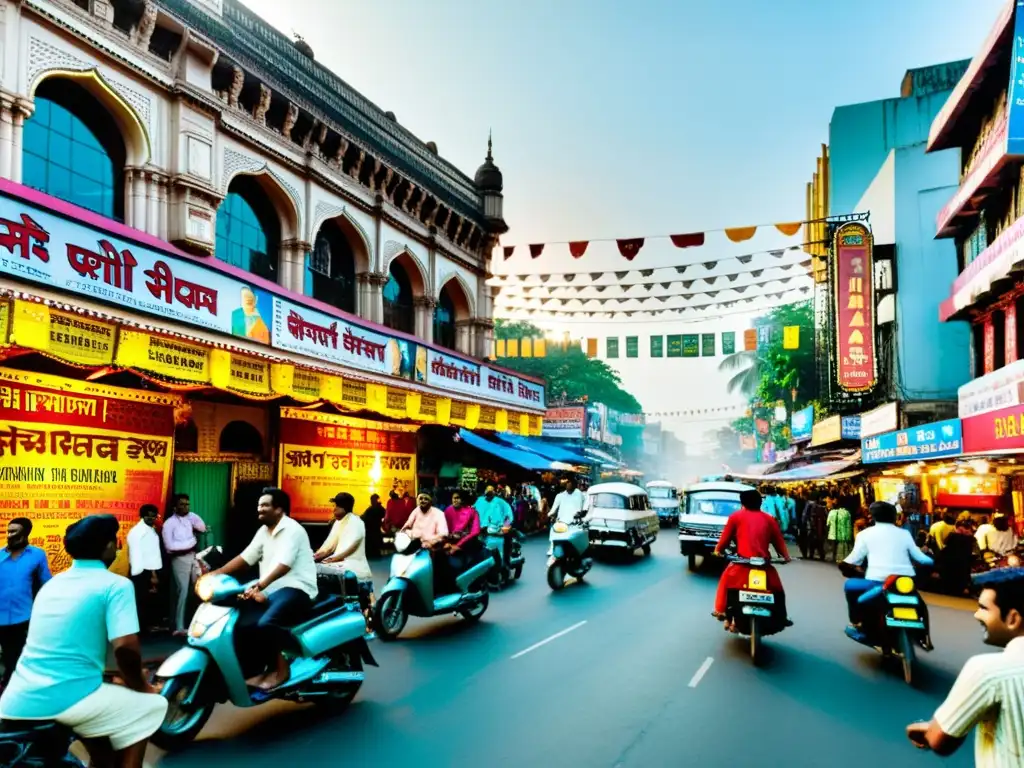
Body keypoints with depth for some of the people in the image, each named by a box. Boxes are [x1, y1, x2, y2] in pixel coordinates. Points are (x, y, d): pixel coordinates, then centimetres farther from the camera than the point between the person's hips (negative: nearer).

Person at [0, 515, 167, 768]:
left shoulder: (51, 583, 17)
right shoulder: (116, 585, -6)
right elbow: (125, 647, -17)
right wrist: (139, 685, 2)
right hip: (63, 701, -7)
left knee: (104, 697, 32)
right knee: (152, 705, 13)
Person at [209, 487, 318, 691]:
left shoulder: (292, 530, -11)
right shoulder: (264, 531, 17)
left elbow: (284, 565, -24)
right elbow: (245, 558, 14)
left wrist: (259, 586, -33)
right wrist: (215, 574, 4)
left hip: (294, 589, -8)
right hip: (270, 590, 9)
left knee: (264, 624, -31)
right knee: (242, 625, -13)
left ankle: (281, 669, -13)